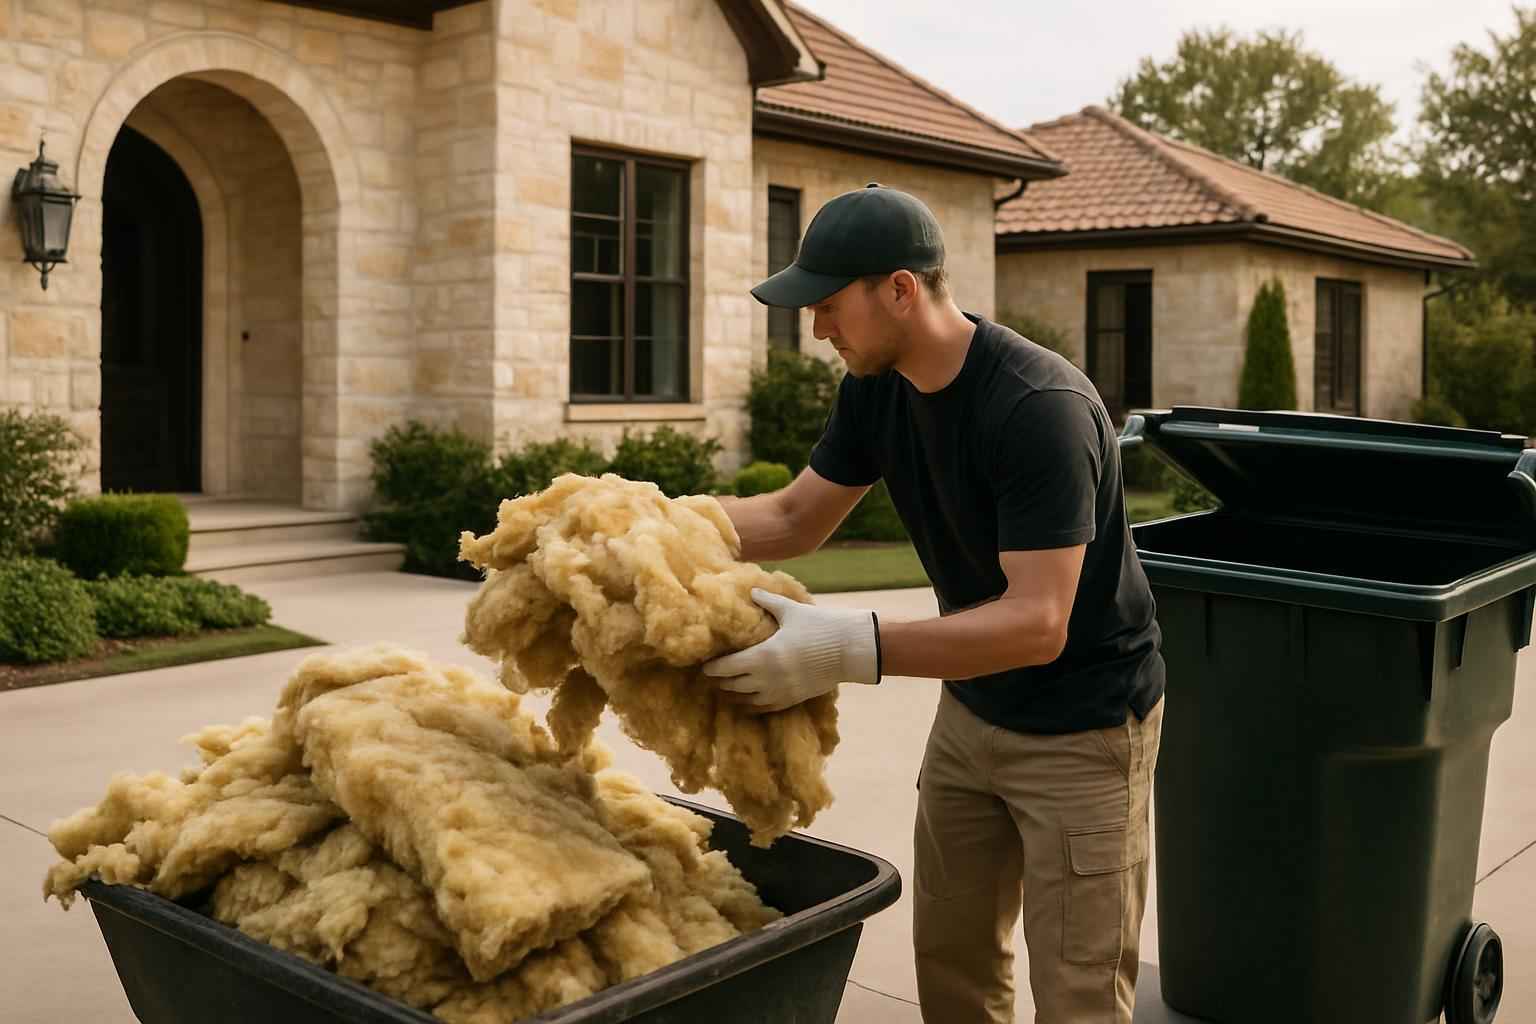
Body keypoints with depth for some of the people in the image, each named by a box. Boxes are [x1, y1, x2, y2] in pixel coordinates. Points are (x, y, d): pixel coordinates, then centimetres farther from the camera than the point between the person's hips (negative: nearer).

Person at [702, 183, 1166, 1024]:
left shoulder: (1040, 409, -29)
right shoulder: (874, 386, -6)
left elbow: (1037, 623, -33)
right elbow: (794, 519, 5)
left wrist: (852, 649, -42)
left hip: (1080, 731, -7)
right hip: (971, 711, 7)